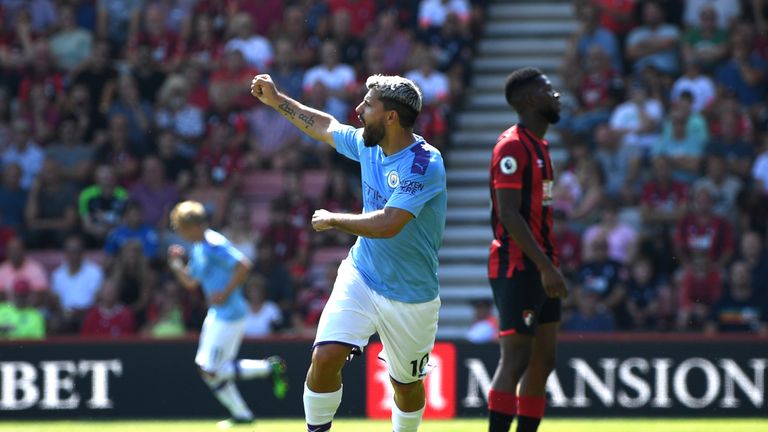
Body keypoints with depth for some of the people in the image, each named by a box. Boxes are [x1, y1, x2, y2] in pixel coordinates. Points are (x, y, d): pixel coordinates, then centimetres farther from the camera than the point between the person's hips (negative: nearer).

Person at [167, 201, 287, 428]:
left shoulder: (214, 245, -18)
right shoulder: (198, 249, 13)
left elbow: (243, 266, -26)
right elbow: (191, 282, 22)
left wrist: (226, 293, -22)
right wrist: (176, 264, 5)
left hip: (230, 314, -10)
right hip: (216, 314, 10)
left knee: (211, 371, -8)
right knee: (205, 368, 14)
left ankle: (269, 367, -1)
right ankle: (241, 414, 21)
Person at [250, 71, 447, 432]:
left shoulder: (424, 164, -23)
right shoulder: (367, 144, -2)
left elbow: (387, 225, -31)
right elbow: (326, 127, 21)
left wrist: (332, 220, -18)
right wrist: (276, 100, 24)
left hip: (410, 298, -4)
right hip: (360, 277, 5)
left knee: (406, 385, 11)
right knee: (325, 357, -16)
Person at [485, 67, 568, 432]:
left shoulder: (539, 146, 18)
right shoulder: (512, 146, -13)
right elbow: (509, 214, -20)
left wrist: (549, 267, 18)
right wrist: (546, 266, -25)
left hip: (539, 269, 10)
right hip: (517, 267, -10)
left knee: (542, 361, 10)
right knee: (516, 359, -13)